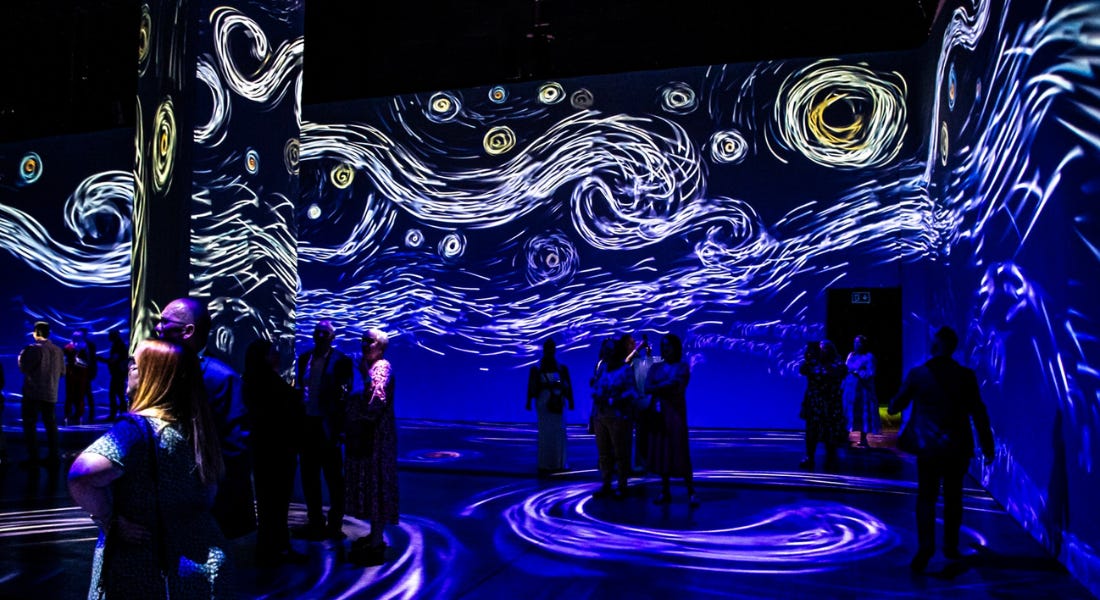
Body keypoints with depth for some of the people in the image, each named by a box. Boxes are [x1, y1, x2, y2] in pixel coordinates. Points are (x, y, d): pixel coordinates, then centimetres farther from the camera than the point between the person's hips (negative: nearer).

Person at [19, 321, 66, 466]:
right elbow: (62, 371, 14)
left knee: (30, 424, 2)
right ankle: (54, 457, 7)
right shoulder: (58, 350, 7)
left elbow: (24, 368, -13)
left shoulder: (34, 348, -12)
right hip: (51, 393, 5)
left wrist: (22, 355, 3)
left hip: (33, 393, -5)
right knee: (51, 424, 9)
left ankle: (33, 457, -1)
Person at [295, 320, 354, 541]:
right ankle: (315, 522, 29)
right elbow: (301, 388, 11)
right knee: (308, 475, 15)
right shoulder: (304, 358, 8)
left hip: (327, 425, -6)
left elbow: (344, 395, -11)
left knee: (333, 477, 5)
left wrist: (338, 426, -20)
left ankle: (335, 525, 17)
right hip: (307, 423, 6)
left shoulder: (341, 361, -8)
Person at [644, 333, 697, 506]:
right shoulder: (655, 367, 11)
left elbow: (676, 385, -14)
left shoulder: (683, 367, 1)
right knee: (660, 451, 3)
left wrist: (657, 387, -7)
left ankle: (691, 492, -2)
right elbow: (647, 388, -2)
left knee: (679, 451, -7)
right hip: (657, 412, 4)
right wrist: (666, 387, -13)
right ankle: (665, 492, 9)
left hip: (675, 412, -4)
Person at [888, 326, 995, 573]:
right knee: (953, 497, 15)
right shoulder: (966, 376, -6)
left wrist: (893, 405, 26)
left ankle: (926, 546, -9)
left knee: (926, 497, 5)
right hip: (958, 448, 1)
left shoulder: (917, 374, -8)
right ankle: (950, 546, 24)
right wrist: (987, 445, 6)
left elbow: (895, 407, 2)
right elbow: (979, 414, -4)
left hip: (927, 447, -1)